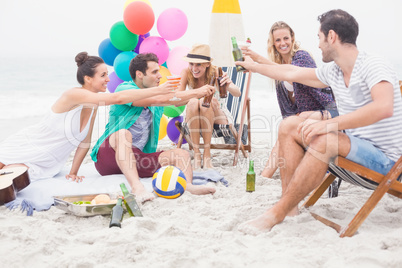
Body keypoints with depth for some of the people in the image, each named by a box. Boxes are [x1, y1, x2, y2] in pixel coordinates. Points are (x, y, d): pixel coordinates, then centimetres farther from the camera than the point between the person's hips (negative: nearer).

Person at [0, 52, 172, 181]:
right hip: (26, 148, -5)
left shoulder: (93, 105, -4)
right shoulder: (73, 95, -27)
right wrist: (157, 90, -37)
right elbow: (118, 98, -37)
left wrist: (73, 173, -2)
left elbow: (85, 142, 5)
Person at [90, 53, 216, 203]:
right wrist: (196, 92, -19)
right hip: (108, 156, -6)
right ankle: (136, 187, -53)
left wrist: (204, 92, -12)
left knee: (181, 154, -11)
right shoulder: (124, 89, -8)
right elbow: (159, 99, -22)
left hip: (137, 158, 6)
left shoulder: (155, 92, 17)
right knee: (123, 133, -37)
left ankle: (187, 185, -43)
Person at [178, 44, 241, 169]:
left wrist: (229, 86, -57)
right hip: (194, 120, 1)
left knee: (205, 102, -32)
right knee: (193, 102, -31)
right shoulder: (186, 73, -15)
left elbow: (237, 94, -33)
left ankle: (207, 154, -26)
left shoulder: (215, 72, -20)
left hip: (218, 117, -1)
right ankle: (196, 153, -26)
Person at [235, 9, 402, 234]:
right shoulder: (334, 71, 7)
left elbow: (383, 107, -37)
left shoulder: (372, 67, -18)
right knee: (290, 125, 1)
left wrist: (330, 124, -40)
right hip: (354, 145, 9)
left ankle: (275, 215, -28)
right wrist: (253, 66, 31)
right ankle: (290, 208, -8)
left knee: (324, 140, -35)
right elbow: (292, 73, 20)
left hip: (384, 157, -9)